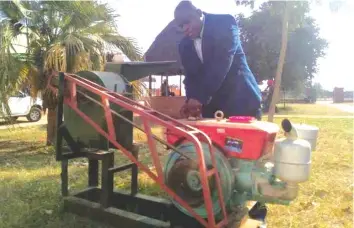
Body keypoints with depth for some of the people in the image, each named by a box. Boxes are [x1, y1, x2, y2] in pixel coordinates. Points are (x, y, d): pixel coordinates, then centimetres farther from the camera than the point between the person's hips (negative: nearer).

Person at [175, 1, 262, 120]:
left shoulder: (224, 22, -7)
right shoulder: (184, 45, 9)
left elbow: (222, 61, -19)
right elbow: (191, 76, 7)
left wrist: (200, 97, -26)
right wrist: (191, 99, -15)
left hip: (240, 99, -4)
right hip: (211, 106, 4)